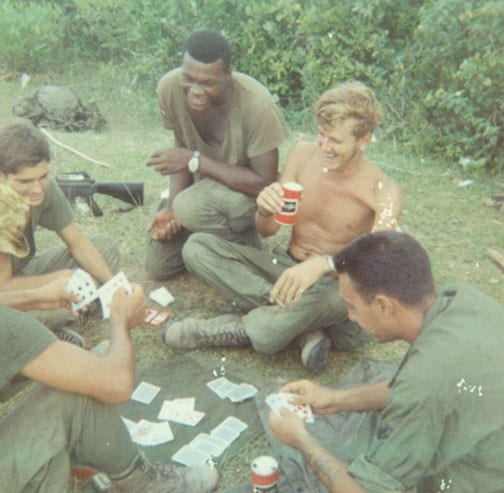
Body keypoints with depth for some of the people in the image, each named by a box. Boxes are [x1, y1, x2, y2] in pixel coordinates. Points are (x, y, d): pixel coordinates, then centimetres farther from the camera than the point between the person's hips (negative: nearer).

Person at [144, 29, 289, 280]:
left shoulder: (256, 104, -34)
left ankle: (241, 239, -3)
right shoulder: (169, 87, -20)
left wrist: (195, 161, -31)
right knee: (158, 267, 6)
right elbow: (182, 146, -5)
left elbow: (264, 182, -27)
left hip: (248, 189, -4)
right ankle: (220, 228, 28)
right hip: (202, 184, 5)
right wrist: (172, 206, -19)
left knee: (191, 208, -35)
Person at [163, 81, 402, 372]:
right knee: (196, 247, -16)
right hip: (287, 268, 6)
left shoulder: (383, 192, -17)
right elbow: (267, 231, 1)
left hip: (336, 285, -5)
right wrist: (265, 211, -24)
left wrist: (323, 264, -49)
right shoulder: (304, 155, -4)